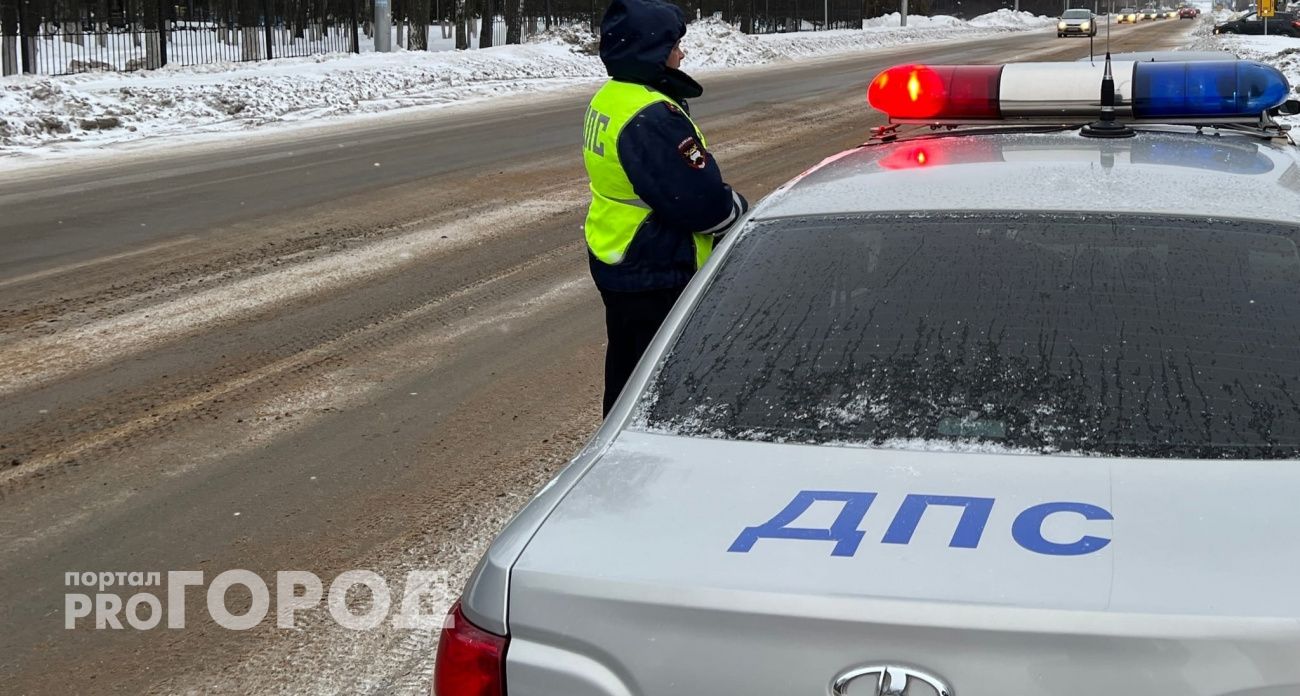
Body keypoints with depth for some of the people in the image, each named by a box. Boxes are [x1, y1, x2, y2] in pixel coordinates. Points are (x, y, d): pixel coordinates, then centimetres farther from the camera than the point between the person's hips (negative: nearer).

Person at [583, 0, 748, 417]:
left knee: (625, 369, 21)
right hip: (655, 276, -10)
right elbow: (699, 199, -26)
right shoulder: (652, 117, -25)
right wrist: (740, 214, -5)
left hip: (613, 261, 10)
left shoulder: (608, 101, 7)